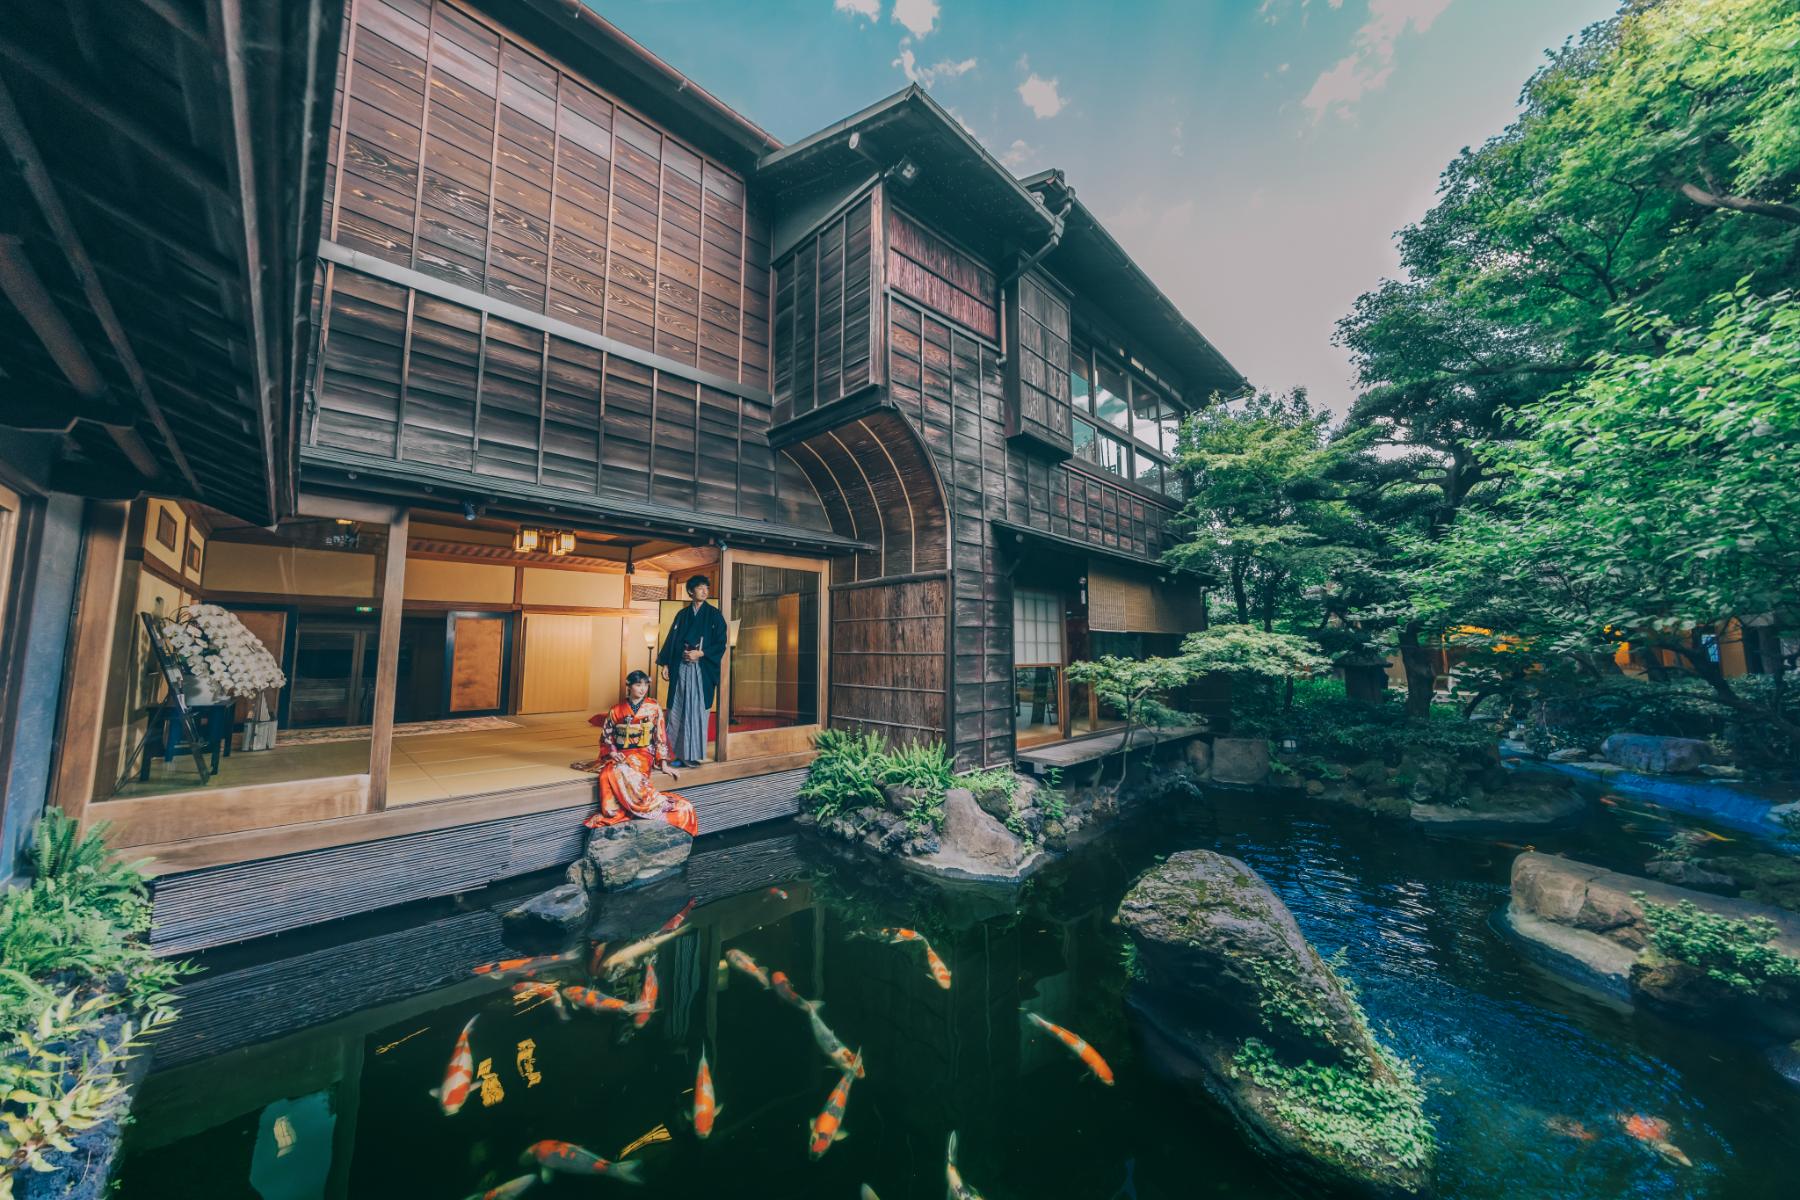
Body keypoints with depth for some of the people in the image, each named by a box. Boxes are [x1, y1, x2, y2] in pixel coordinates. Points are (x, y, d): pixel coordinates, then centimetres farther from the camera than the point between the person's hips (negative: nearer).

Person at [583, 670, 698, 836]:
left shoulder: (654, 708, 3)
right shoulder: (616, 710, 7)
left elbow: (660, 737, 3)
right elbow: (606, 735, 15)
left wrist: (664, 764, -5)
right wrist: (612, 751, -6)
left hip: (642, 754, -2)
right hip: (619, 755, 2)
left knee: (623, 771, -34)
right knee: (607, 774, -32)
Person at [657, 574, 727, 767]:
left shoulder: (714, 615, 3)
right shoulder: (682, 615, 12)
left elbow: (721, 644, -2)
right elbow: (671, 640, 11)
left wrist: (700, 653, -13)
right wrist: (665, 664, 2)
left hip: (701, 669, -3)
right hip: (680, 668, 3)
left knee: (696, 711, -4)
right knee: (677, 710, 3)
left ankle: (692, 755, 3)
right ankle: (678, 753, 12)